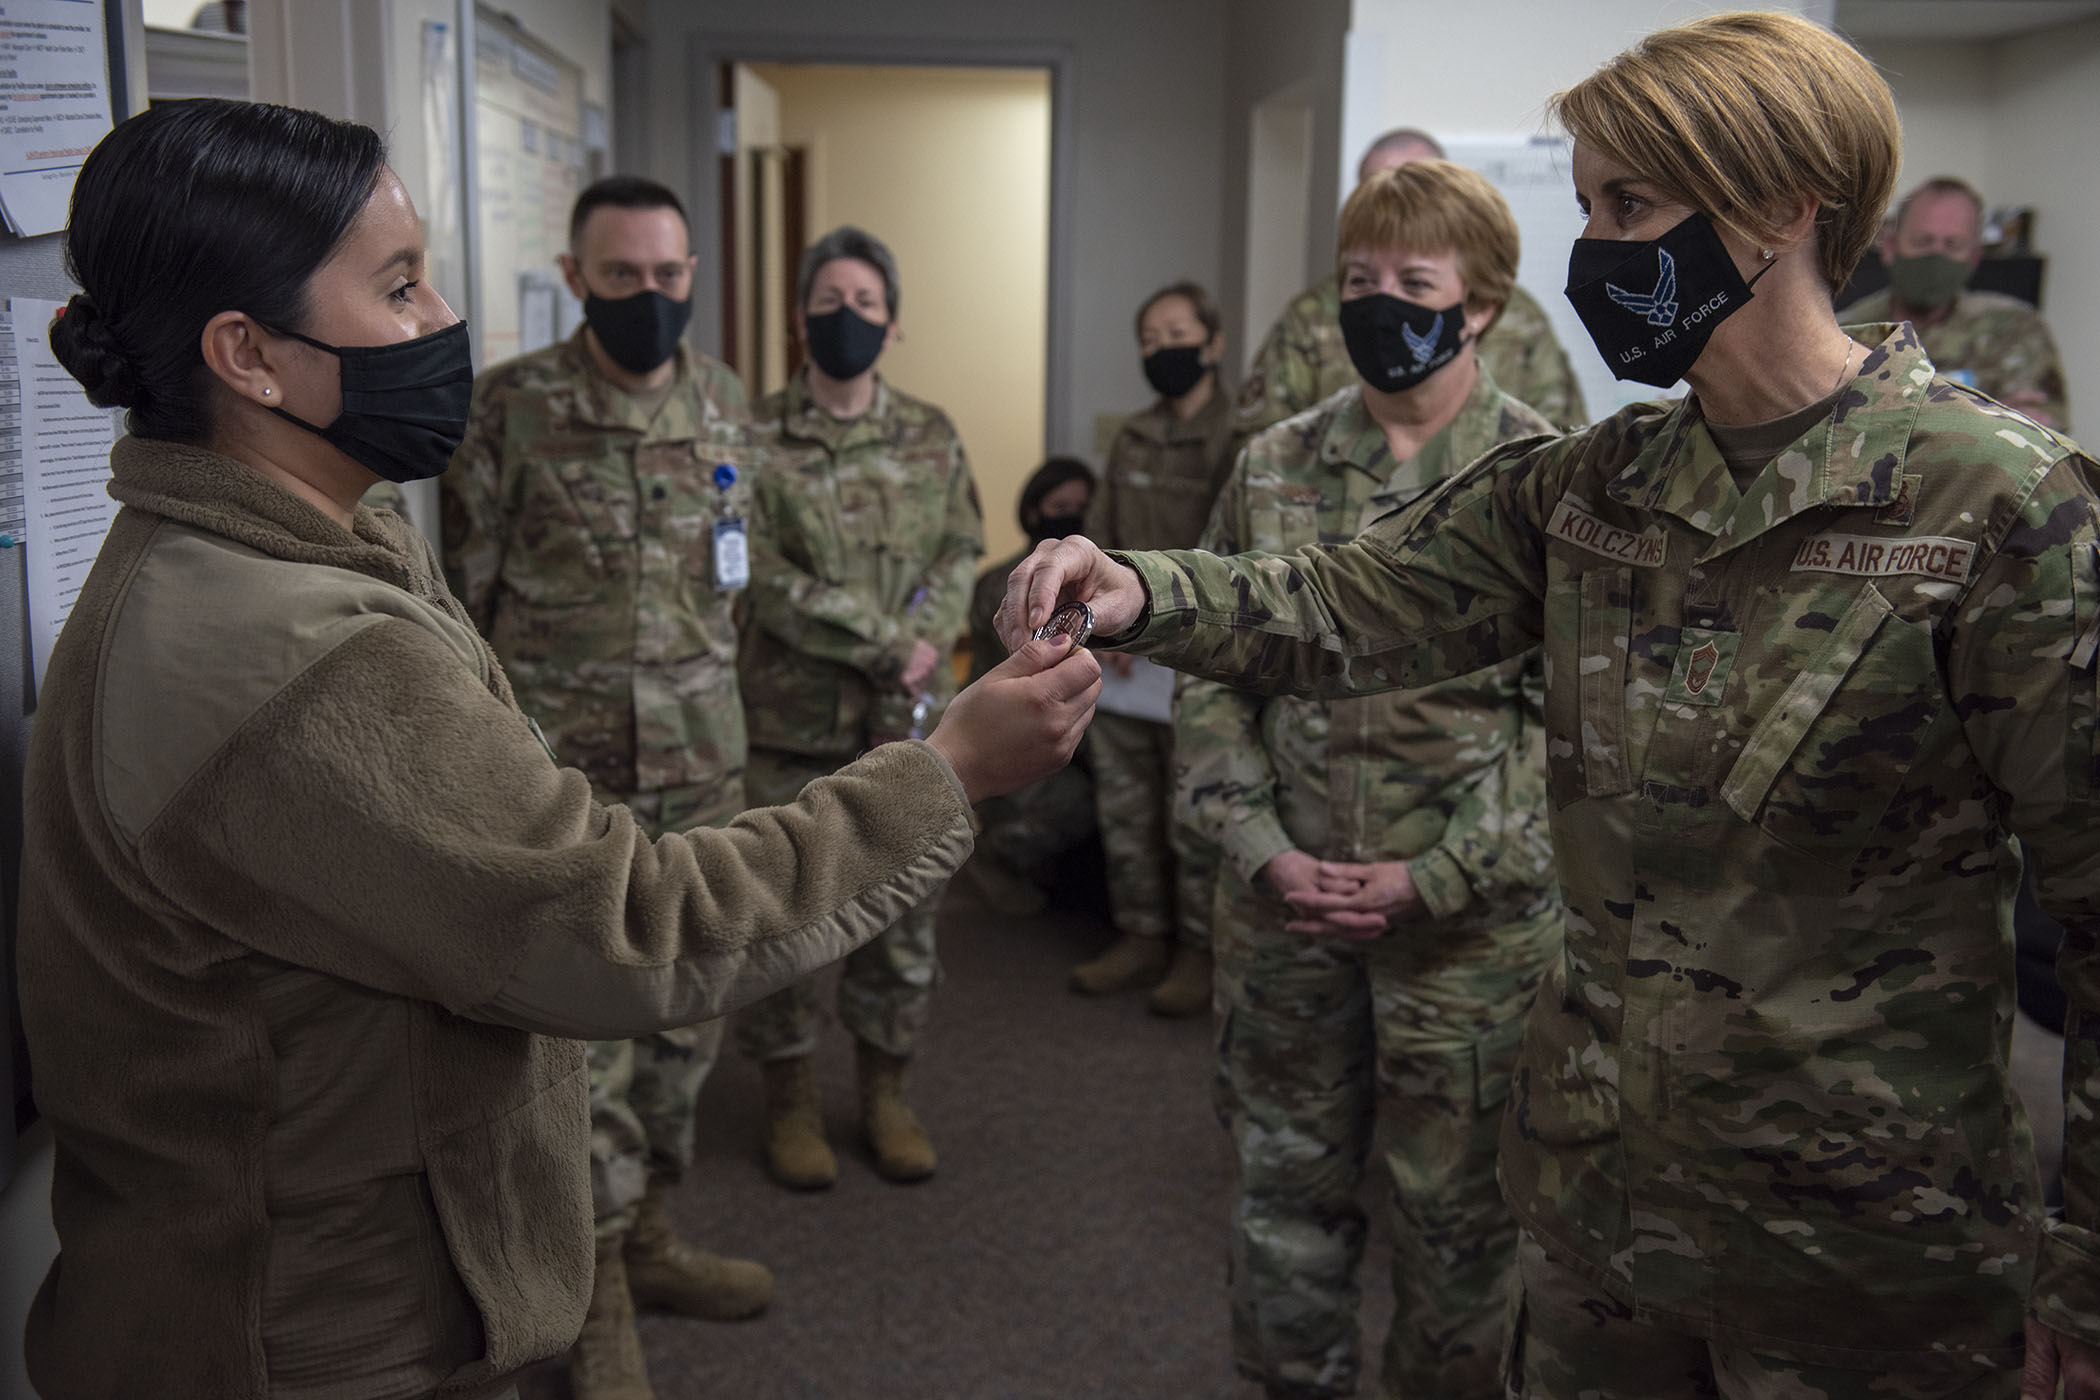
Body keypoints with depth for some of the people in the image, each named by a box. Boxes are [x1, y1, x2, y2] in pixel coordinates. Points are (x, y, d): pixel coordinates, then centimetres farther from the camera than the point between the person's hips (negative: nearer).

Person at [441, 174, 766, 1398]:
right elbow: (465, 595, -2)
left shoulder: (726, 401, 7)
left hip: (705, 768, 5)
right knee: (585, 1031, -1)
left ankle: (649, 1236, 32)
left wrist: (712, 701, 15)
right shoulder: (508, 409, -7)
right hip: (566, 777, -4)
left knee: (688, 1015, 13)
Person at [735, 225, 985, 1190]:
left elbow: (959, 559, 3)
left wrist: (913, 660, -14)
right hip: (790, 722, -3)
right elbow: (764, 578, -13)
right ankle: (790, 1102, 23)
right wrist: (888, 646, -16)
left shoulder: (931, 438, 8)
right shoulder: (755, 438, -4)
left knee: (904, 914, 10)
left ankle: (886, 1093, 27)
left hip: (907, 723, 3)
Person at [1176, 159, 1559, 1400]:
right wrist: (1260, 847, -7)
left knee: (1458, 1208, 13)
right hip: (1281, 910, 3)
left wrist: (1434, 876, -15)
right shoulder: (1273, 467, 4)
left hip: (1469, 925, -3)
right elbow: (1214, 676, 4)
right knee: (1286, 1188, 18)